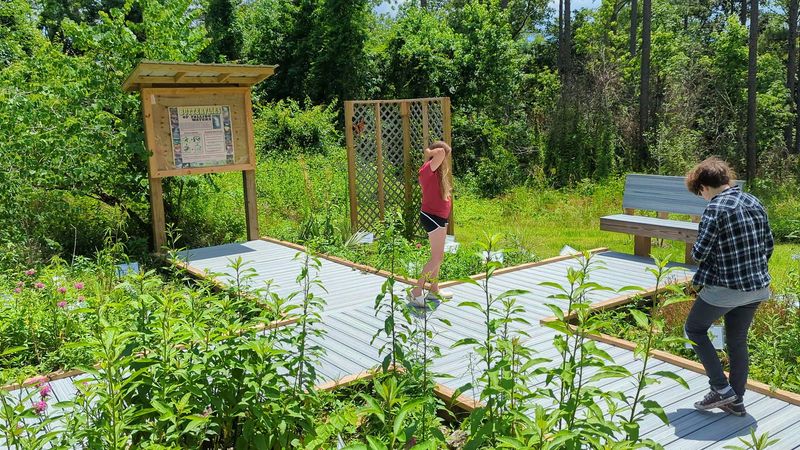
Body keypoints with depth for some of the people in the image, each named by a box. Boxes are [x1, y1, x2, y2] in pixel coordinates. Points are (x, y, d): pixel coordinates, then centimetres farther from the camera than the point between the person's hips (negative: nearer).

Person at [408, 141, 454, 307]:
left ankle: (434, 290, 27)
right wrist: (429, 153, -14)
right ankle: (416, 292, -5)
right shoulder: (428, 169, -18)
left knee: (438, 255, 16)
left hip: (440, 218, 10)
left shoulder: (438, 172, 11)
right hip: (432, 217, -10)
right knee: (437, 257, -8)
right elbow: (441, 152, -31)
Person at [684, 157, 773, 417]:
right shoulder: (754, 203, 4)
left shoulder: (715, 209, -18)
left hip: (725, 288, -7)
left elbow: (699, 253, -19)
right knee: (738, 341, 18)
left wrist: (697, 252, 4)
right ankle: (736, 401, 27)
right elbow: (768, 245, 11)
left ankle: (721, 388, 10)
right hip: (757, 288, 7)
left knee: (694, 329, 14)